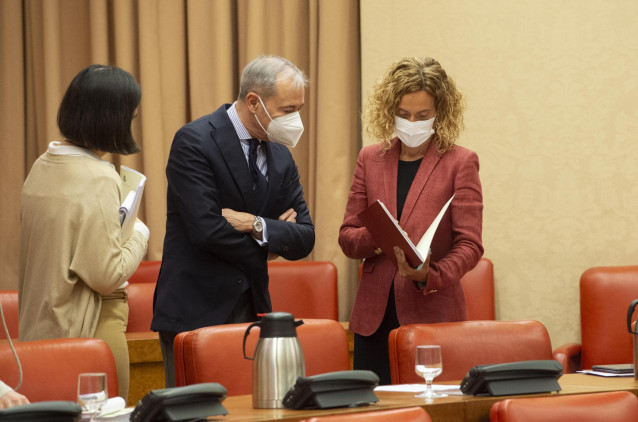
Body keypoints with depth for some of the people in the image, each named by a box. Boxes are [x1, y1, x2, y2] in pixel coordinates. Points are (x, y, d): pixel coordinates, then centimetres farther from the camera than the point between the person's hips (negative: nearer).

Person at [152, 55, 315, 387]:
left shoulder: (281, 156, 11)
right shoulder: (194, 141, -10)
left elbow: (304, 239, 7)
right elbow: (206, 230, -18)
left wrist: (257, 225, -12)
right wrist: (267, 247, -3)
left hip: (251, 309, 6)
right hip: (195, 309, -6)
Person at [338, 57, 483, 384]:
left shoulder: (459, 163, 1)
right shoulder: (370, 159, 12)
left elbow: (469, 245, -4)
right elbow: (347, 238, 11)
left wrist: (429, 277, -22)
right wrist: (375, 237, -12)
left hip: (433, 315, -3)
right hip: (374, 316, 3)